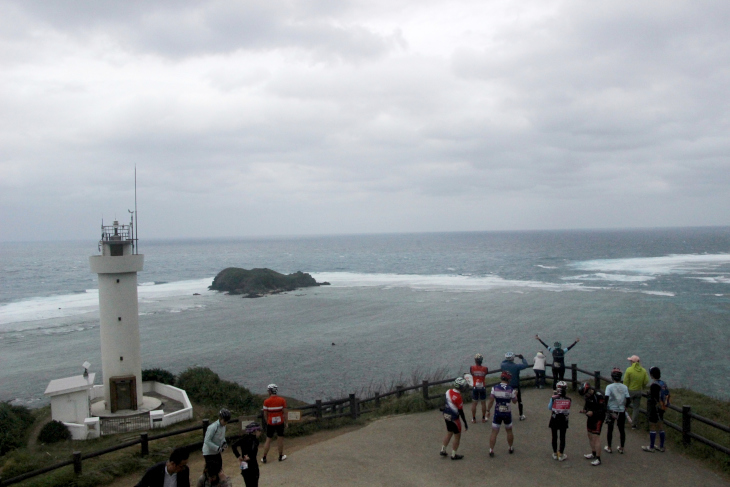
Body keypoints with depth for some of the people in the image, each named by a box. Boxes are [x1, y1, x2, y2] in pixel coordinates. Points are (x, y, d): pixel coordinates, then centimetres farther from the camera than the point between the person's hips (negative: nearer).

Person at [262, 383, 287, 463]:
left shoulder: (266, 402, -9)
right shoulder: (282, 400, -7)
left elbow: (265, 414, -3)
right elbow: (284, 412, -4)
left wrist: (267, 422, 12)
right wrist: (285, 423, 6)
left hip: (270, 423, 0)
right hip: (280, 423, 0)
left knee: (268, 440, 9)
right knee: (280, 439, 13)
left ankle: (264, 458, 14)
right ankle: (281, 456, 23)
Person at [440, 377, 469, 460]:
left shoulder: (448, 391, -4)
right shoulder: (458, 398, -25)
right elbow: (461, 412, -19)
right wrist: (465, 423, -11)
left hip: (446, 416, 8)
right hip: (454, 418, -7)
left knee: (449, 433, 25)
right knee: (457, 436, 10)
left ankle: (443, 450, 32)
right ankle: (453, 455, 19)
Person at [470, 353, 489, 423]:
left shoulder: (472, 368, -15)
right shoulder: (485, 369, -15)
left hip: (475, 387, 0)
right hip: (483, 387, 0)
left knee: (474, 403, 12)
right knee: (483, 403, 15)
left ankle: (473, 419, 19)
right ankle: (483, 418, 23)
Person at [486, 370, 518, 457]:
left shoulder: (495, 388, -10)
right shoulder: (510, 389, -10)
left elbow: (491, 401, -9)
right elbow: (514, 401, 2)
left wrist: (488, 410, 3)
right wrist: (515, 394, 21)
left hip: (497, 413, 0)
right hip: (507, 413, 0)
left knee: (494, 432, 4)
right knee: (509, 431, 21)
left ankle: (491, 450, 1)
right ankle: (511, 448, 34)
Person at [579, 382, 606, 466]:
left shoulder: (599, 396, -24)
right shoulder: (588, 396, 2)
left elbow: (603, 410, -22)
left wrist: (593, 413, -31)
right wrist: (584, 410, -3)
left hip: (598, 419, -9)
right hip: (591, 418, 9)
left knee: (596, 437, -10)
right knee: (590, 436, 18)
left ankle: (598, 459, -4)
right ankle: (593, 453, 35)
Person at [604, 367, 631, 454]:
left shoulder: (609, 387, -11)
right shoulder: (625, 387, -4)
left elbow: (606, 398, -21)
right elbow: (628, 400, -7)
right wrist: (624, 405, 12)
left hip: (611, 410, -2)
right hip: (622, 411, 2)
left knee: (610, 429, 10)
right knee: (621, 429, 15)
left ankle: (609, 448, 19)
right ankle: (621, 448, 23)